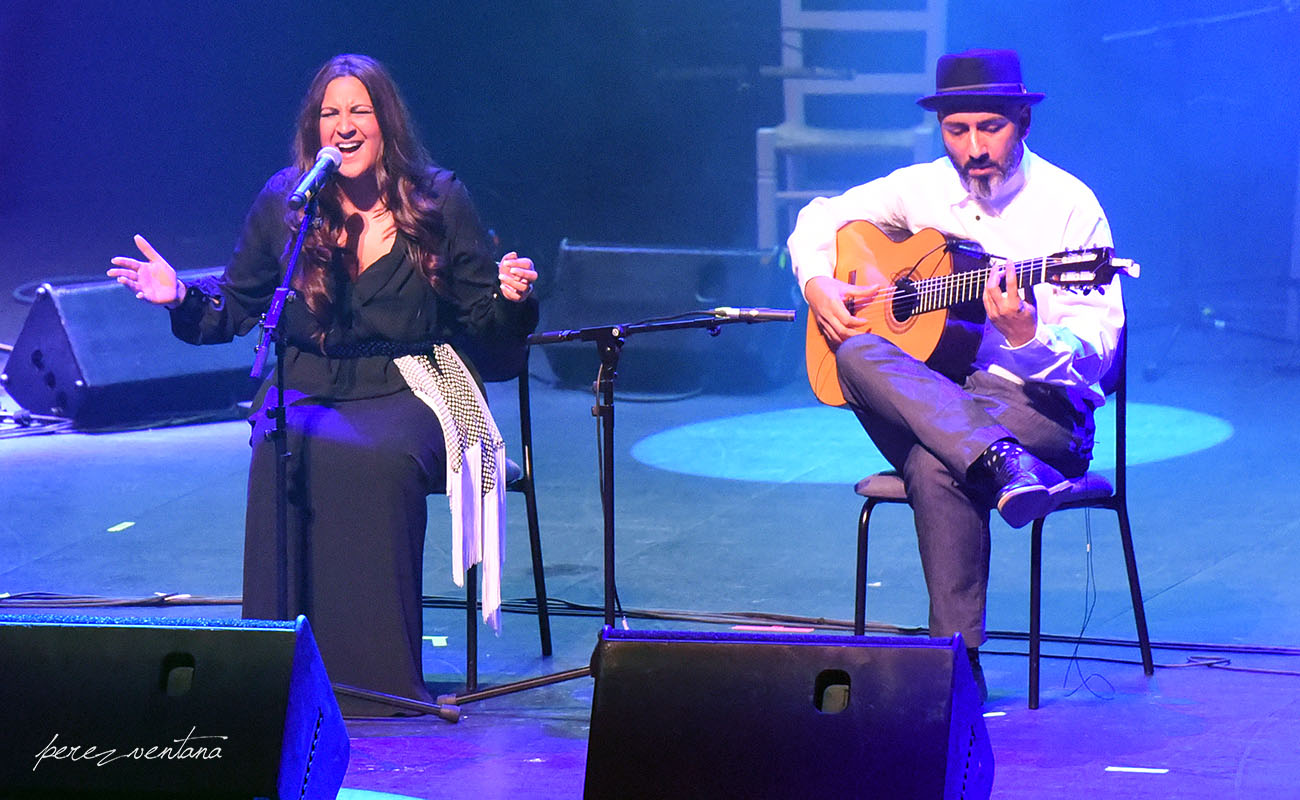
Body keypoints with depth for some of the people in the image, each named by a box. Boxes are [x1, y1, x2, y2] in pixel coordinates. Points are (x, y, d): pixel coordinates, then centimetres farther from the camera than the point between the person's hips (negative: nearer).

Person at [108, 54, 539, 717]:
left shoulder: (439, 201, 2)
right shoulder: (284, 202, 5)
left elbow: (487, 326, 6)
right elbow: (232, 310, 13)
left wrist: (509, 298, -16)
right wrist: (180, 295, -6)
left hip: (408, 390, -1)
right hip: (309, 388, 1)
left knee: (382, 459, -35)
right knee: (285, 453, -34)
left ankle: (377, 674, -28)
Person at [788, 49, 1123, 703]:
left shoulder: (1069, 205, -4)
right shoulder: (923, 188, 12)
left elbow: (1100, 345, -10)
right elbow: (820, 219, 26)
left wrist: (1029, 338, -32)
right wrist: (817, 285, 4)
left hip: (1041, 406, -5)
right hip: (922, 397, 5)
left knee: (935, 466, -38)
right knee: (857, 352, -30)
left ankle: (959, 665, -34)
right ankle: (1004, 467, -48)